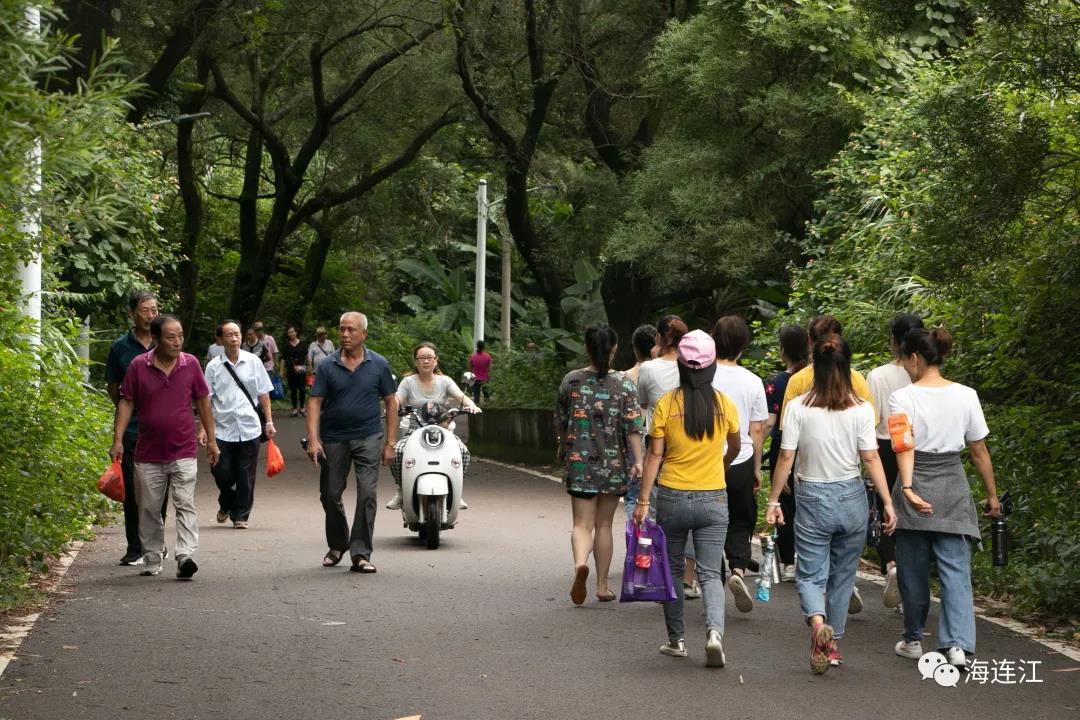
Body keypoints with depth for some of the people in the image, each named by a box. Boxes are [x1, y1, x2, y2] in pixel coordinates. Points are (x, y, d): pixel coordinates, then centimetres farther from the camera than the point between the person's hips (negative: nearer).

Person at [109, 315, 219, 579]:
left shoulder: (191, 364, 0)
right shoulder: (138, 366, -3)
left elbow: (203, 402, 8)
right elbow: (126, 403, 1)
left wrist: (211, 440, 9)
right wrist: (117, 440, -6)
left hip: (183, 452, -1)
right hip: (148, 455, 1)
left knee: (185, 505, -11)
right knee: (149, 510, 9)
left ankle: (186, 556, -18)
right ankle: (152, 560, 21)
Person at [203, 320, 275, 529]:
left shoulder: (253, 362, 4)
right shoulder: (214, 366, 1)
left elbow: (263, 394, 9)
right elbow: (206, 400, 2)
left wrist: (269, 422, 6)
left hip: (249, 428, 1)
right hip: (222, 429, -1)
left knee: (246, 476, 3)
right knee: (222, 473, 0)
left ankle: (240, 516, 15)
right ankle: (226, 504, 29)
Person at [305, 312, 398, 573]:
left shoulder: (379, 365, 0)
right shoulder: (328, 365, -1)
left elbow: (390, 402, 5)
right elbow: (315, 402, -3)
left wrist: (390, 442, 0)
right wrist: (313, 439, -15)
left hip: (368, 437, -1)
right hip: (333, 439, 1)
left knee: (367, 494, -11)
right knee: (330, 494, 9)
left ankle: (360, 554, -7)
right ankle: (337, 545, 31)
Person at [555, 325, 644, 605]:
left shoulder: (571, 381, 1)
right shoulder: (624, 383, -3)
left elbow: (560, 422, 10)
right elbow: (633, 426, -10)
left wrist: (564, 450, 26)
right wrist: (638, 461, -9)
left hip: (580, 462, 0)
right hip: (615, 463, 0)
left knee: (582, 523, -1)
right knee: (604, 524, 12)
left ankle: (580, 564, -31)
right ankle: (602, 586, 16)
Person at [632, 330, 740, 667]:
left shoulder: (666, 404, -7)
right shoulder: (725, 405, -2)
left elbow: (655, 455, -8)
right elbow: (735, 448, 15)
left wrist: (642, 501, -4)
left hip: (672, 497, 0)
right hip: (713, 500, 1)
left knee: (672, 570, 15)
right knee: (710, 573, 3)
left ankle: (676, 639, 21)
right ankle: (714, 630, -20)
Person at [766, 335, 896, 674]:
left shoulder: (798, 407, -8)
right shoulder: (861, 410, -6)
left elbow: (786, 457, -6)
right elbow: (871, 458, -7)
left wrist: (774, 499, 3)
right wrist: (888, 503, -2)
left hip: (812, 497, -1)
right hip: (851, 497, 2)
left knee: (810, 573, 5)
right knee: (843, 575, 16)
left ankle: (818, 622, -25)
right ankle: (833, 645, 23)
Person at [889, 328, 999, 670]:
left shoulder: (902, 398, -8)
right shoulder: (966, 396, 1)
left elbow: (904, 447, -22)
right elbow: (979, 452, 5)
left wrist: (907, 488, -31)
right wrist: (992, 495, 14)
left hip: (915, 489, -2)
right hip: (953, 488, 2)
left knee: (913, 568, 13)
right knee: (955, 568, 0)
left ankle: (913, 640, 26)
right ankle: (957, 644, -16)